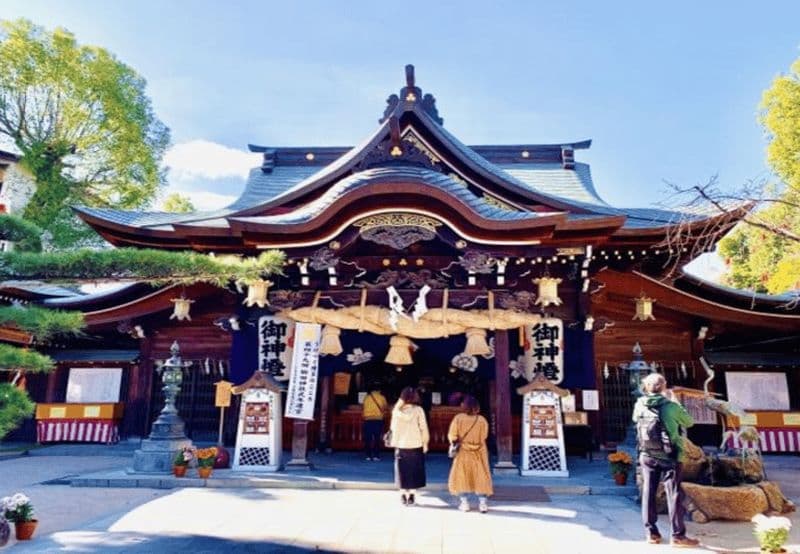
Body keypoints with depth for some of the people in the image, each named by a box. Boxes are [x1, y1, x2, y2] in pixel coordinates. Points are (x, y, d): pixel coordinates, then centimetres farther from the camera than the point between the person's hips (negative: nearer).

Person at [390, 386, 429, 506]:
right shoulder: (418, 410, -11)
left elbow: (393, 427, 4)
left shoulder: (397, 410, -5)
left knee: (402, 470, 13)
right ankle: (411, 494, 4)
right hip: (415, 445, -2)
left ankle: (403, 494, 13)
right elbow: (423, 428, -7)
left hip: (401, 445, 2)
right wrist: (425, 443, 0)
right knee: (414, 470, 8)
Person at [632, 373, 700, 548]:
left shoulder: (639, 405, -4)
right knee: (674, 494, 4)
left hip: (647, 455, 4)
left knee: (648, 493, 9)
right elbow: (689, 422, 2)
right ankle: (678, 535, 7)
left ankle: (651, 532, 14)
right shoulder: (671, 407, -15)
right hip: (668, 457, -3)